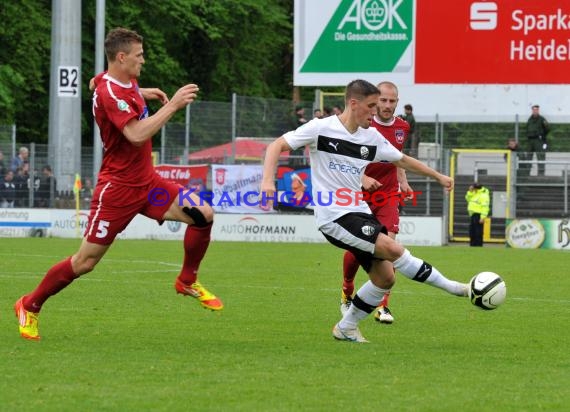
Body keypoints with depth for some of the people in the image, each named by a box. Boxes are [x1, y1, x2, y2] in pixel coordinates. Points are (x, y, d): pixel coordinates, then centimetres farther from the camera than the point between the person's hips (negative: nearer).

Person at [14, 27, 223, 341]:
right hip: (118, 188, -8)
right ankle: (29, 307, 14)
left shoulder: (127, 82, 7)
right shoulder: (109, 92, -22)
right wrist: (172, 105, -30)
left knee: (202, 214, -6)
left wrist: (147, 93, 23)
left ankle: (187, 281, 13)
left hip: (146, 182, 8)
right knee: (86, 261, -3)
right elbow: (137, 134, -34)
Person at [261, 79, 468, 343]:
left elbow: (403, 160, 25)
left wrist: (438, 176, 29)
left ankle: (346, 328, 17)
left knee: (385, 277, 1)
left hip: (360, 214, 8)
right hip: (334, 217, -8)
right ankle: (450, 287, -10)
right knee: (393, 249, -22)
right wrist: (268, 180, -25)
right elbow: (277, 145, -9)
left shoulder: (372, 137, 10)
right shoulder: (321, 128, -8)